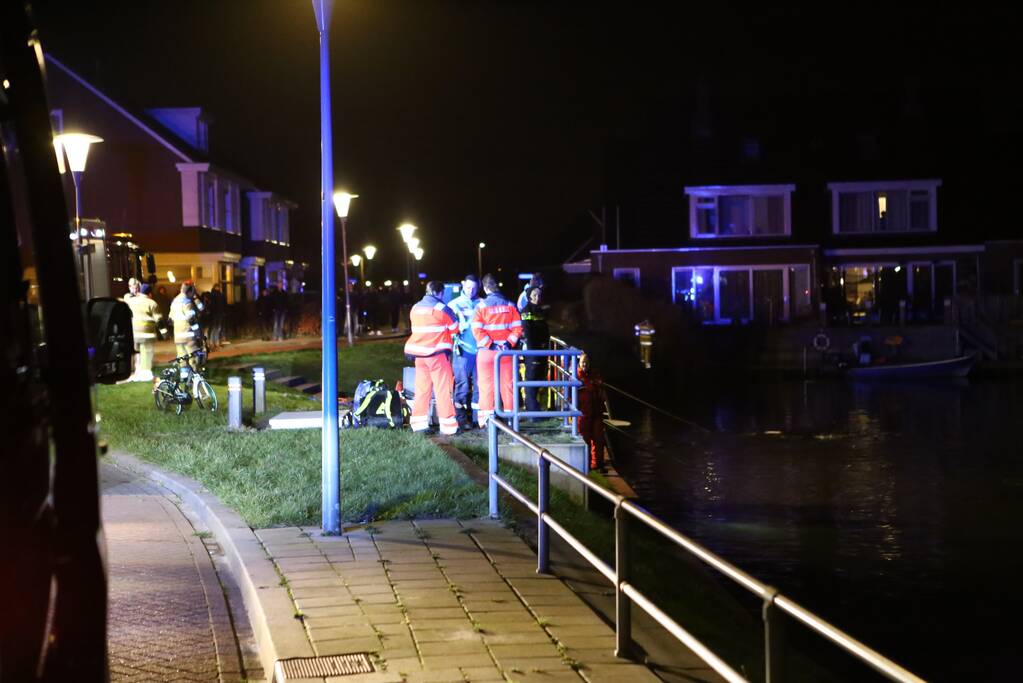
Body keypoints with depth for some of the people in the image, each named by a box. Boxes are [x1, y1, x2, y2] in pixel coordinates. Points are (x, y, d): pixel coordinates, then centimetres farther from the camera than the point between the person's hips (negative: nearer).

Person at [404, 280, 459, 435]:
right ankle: (448, 425, -2)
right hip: (437, 354, -6)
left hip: (419, 354, 6)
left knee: (422, 388, 10)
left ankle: (419, 423, 11)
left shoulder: (415, 308, 10)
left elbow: (417, 328, 14)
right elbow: (455, 328, 2)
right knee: (443, 389, -2)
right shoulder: (441, 308, -9)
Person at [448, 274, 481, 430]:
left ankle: (477, 415, 12)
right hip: (463, 348, -2)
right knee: (462, 383, -2)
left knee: (479, 383, 4)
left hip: (480, 348, 2)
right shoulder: (454, 304, 6)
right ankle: (461, 416, 3)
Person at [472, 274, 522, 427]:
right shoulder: (510, 306, 3)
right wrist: (509, 343, -6)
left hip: (486, 351, -2)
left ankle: (486, 418, 1)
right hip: (506, 351, 3)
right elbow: (517, 328, -2)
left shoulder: (481, 306, -6)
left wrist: (489, 344, -11)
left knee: (486, 385, 2)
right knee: (507, 384, 10)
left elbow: (477, 330, -13)